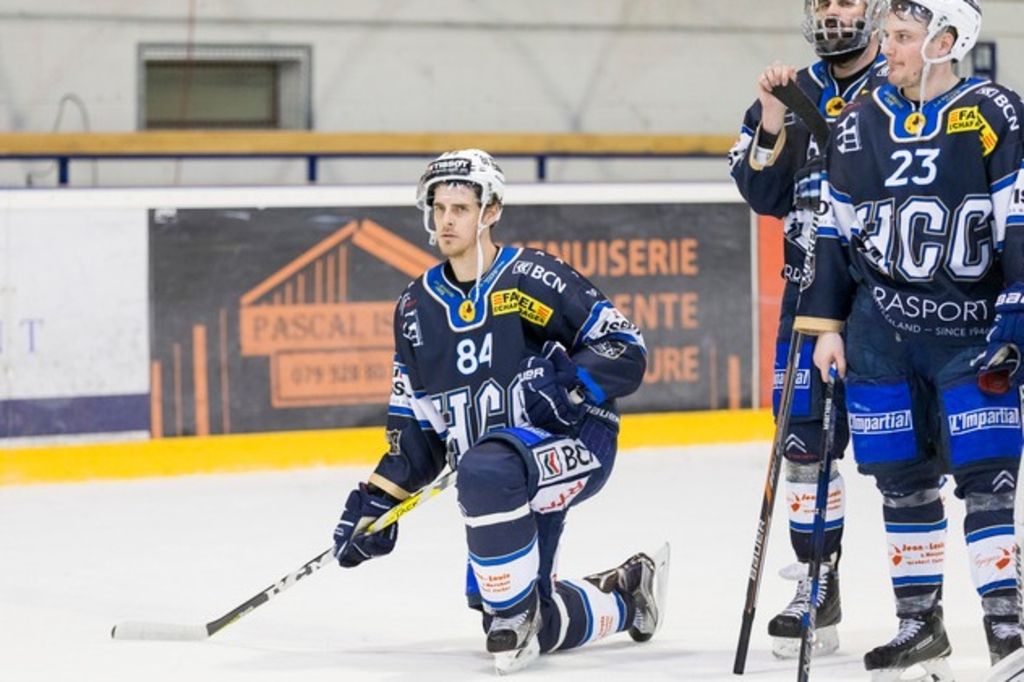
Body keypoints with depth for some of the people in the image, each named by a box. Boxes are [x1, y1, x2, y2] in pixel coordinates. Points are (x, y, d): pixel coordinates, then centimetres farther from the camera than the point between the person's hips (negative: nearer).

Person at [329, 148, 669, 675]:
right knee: (533, 630, -2)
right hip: (505, 486, 7)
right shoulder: (418, 306, 10)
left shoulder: (531, 278, -9)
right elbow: (414, 421, 16)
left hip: (573, 443, -7)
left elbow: (625, 350, -10)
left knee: (483, 471, -39)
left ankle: (516, 612, -21)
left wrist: (567, 382, -26)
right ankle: (625, 594, 27)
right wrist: (379, 501, 6)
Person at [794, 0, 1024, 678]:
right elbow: (834, 232, 13)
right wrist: (825, 325, 9)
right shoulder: (859, 124, 7)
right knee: (902, 481, 8)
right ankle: (920, 623, 19)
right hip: (882, 334, 4)